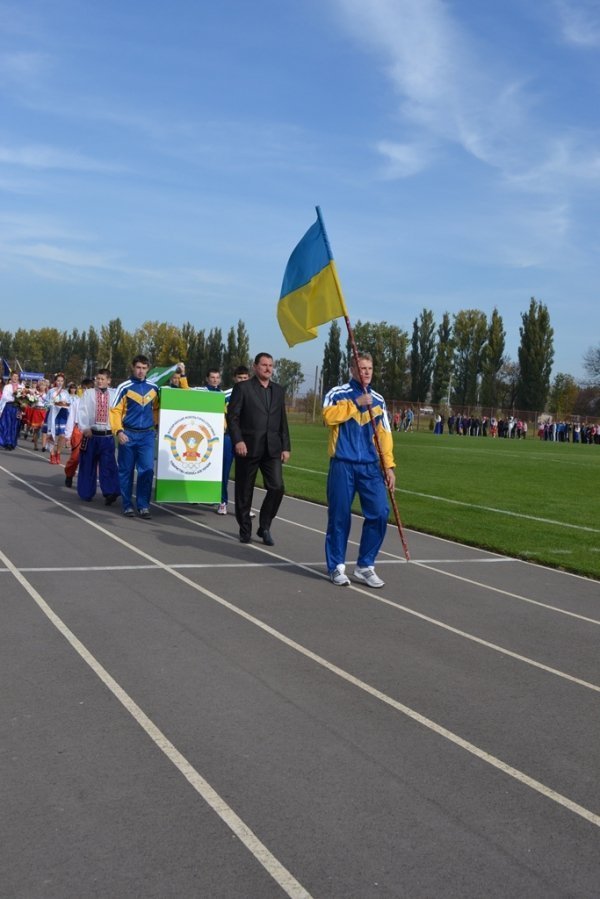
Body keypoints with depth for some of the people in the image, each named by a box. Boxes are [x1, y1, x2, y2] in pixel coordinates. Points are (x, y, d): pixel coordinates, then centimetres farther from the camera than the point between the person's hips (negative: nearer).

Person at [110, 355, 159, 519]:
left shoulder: (153, 388, 8)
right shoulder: (124, 387, -3)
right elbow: (115, 411, -6)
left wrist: (158, 425, 10)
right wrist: (118, 431, -17)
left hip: (147, 435, 2)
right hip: (128, 434, -2)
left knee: (147, 470, -3)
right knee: (126, 471, 4)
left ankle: (143, 506, 4)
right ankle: (127, 505, 12)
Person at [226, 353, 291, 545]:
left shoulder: (278, 390, 14)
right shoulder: (242, 388, 0)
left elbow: (283, 421, 15)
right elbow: (232, 417, -5)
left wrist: (286, 446, 9)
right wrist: (238, 440, -15)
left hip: (272, 449, 4)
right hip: (248, 448, -3)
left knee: (277, 487, -8)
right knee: (244, 491, 5)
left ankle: (264, 527, 9)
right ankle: (245, 529, 20)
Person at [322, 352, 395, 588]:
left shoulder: (378, 400, 15)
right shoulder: (338, 393, 1)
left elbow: (384, 434, 13)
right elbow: (329, 416, -18)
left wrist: (389, 465, 6)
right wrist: (356, 403, -16)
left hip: (370, 466, 4)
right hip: (343, 465, -4)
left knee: (379, 513, -5)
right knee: (340, 515, 0)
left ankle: (365, 566, 9)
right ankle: (337, 567, 14)